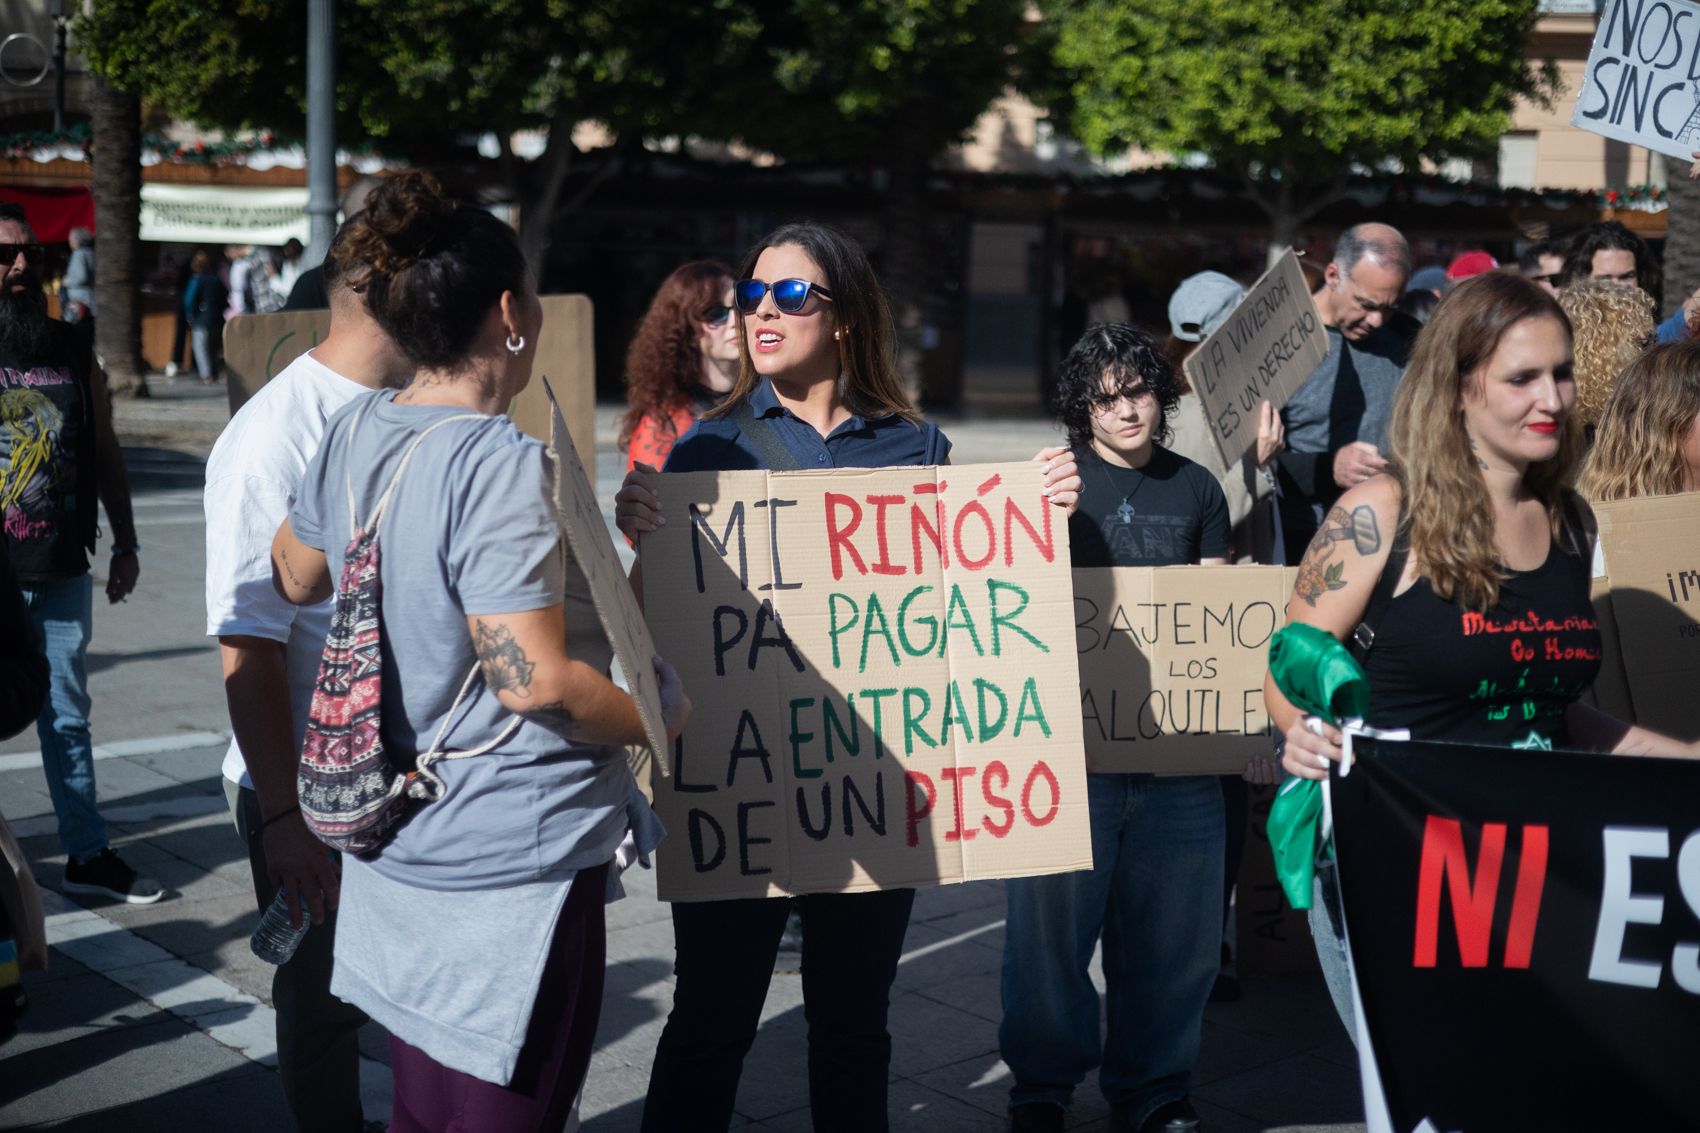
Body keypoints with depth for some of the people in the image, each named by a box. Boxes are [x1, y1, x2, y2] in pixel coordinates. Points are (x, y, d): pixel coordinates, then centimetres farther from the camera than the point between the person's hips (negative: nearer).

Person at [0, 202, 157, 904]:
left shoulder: (72, 348, 5)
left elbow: (104, 450, 12)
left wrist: (125, 544, 11)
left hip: (63, 574, 4)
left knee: (68, 715, 13)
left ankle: (88, 856, 22)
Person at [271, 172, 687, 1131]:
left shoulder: (355, 432, 2)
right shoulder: (499, 465, -23)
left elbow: (296, 575, 20)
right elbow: (536, 680, -26)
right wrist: (664, 713, -10)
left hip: (401, 853, 9)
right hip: (513, 869, -8)